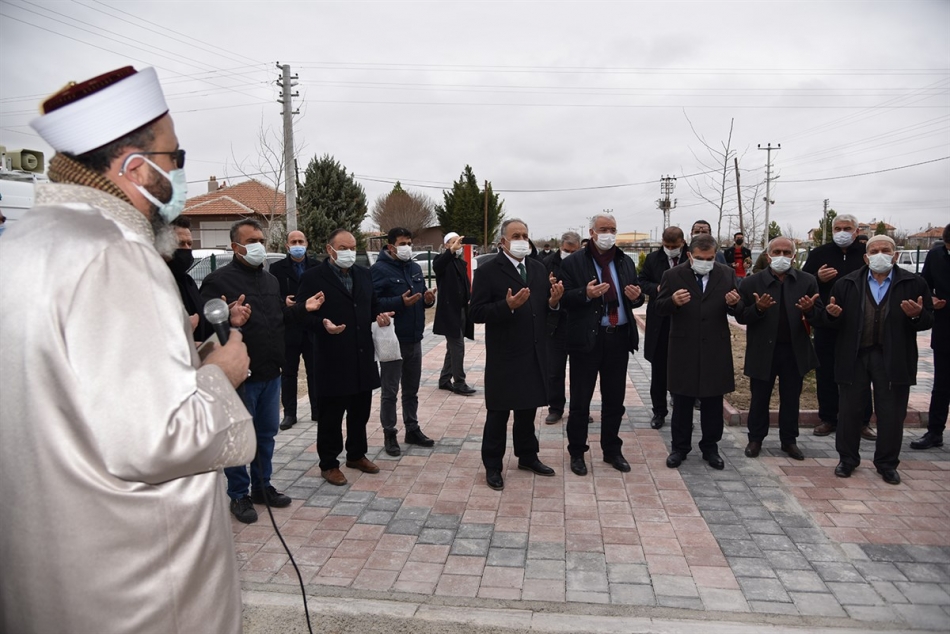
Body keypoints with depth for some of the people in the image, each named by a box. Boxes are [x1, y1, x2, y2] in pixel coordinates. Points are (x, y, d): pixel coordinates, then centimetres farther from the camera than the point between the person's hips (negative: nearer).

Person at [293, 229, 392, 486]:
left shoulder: (364, 274, 12)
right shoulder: (313, 277, -7)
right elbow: (301, 312, -10)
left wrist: (380, 317, -2)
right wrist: (323, 323, -27)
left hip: (363, 358, 6)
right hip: (332, 361, -6)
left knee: (360, 412, 16)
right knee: (331, 416, 6)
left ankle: (357, 455, 34)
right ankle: (329, 464, 20)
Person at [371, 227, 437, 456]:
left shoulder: (415, 268, 12)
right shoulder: (379, 270, -11)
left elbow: (423, 295, 20)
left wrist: (429, 299, -3)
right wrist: (400, 302, -28)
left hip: (414, 339, 7)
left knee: (411, 390, 17)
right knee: (390, 391, 3)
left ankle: (412, 429, 28)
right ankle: (389, 435, 14)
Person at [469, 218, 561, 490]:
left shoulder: (538, 268, 9)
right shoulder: (487, 271, -9)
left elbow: (544, 307, 12)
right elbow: (476, 313, -15)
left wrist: (554, 301, -11)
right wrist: (508, 306, -28)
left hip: (534, 353, 6)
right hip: (504, 356, -5)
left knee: (528, 408, 17)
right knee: (498, 412, 5)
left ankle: (527, 456, 34)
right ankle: (492, 465, 18)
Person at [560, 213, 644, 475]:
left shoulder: (626, 262, 11)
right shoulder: (573, 263, -4)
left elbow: (636, 295, 15)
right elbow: (563, 299, -9)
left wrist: (636, 296, -8)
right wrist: (585, 294, -26)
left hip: (619, 338, 5)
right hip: (587, 339, -4)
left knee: (615, 399, 14)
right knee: (581, 400, 5)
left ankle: (612, 450, 29)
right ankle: (577, 452, 19)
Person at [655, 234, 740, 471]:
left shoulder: (727, 275, 3)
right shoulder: (673, 275, -3)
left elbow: (735, 310, 4)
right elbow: (660, 308, -5)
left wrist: (733, 303, -19)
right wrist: (673, 301, -26)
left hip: (716, 349, 2)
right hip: (683, 349, -1)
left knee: (713, 403, 11)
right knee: (682, 403, 8)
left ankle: (710, 447, 25)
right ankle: (680, 447, 21)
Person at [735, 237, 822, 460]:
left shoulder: (807, 281, 0)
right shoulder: (752, 282, -6)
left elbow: (819, 315, -2)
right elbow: (741, 316, -6)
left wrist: (810, 309, -25)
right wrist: (758, 308, -25)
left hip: (795, 350, 2)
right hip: (763, 350, -2)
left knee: (791, 399, 13)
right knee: (759, 398, 10)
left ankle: (789, 440, 28)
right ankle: (755, 439, 24)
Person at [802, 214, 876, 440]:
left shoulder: (867, 253, 2)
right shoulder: (818, 254, 4)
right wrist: (817, 278, -16)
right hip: (826, 325, 1)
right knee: (826, 373, 8)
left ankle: (862, 421, 20)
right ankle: (827, 419, 21)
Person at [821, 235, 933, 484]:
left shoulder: (914, 283, 2)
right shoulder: (846, 284, 4)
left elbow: (928, 321, 1)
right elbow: (834, 323, 5)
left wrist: (917, 315, -20)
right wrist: (833, 314, -18)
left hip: (894, 359, 0)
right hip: (854, 357, 1)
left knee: (891, 415, 8)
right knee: (850, 411, 9)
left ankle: (887, 464, 25)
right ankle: (847, 459, 24)